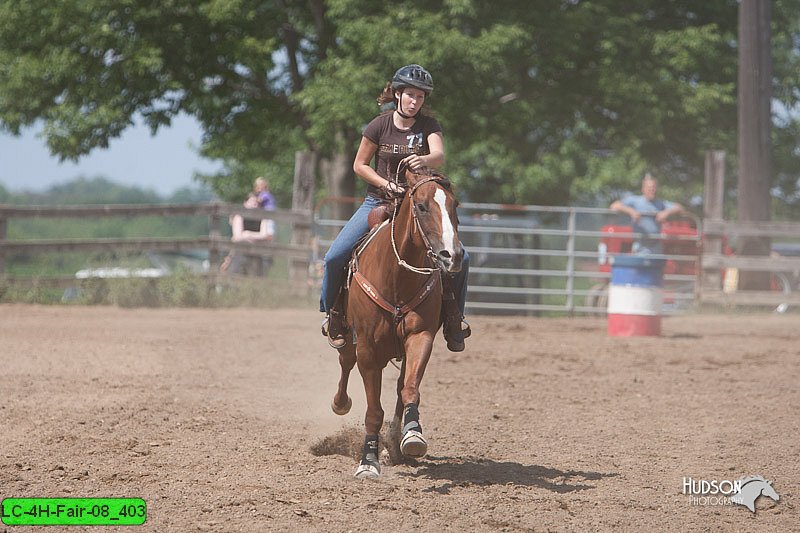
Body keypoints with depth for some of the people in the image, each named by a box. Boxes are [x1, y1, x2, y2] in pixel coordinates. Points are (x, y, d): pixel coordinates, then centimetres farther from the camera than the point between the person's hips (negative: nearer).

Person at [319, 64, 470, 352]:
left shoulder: (428, 125, -4)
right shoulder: (380, 125, -7)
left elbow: (439, 155, -23)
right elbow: (359, 165, 0)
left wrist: (425, 160, -47)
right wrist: (386, 184, -16)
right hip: (378, 201, -1)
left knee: (460, 258, -15)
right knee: (335, 256, -18)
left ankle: (454, 316, 8)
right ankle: (332, 312, 7)